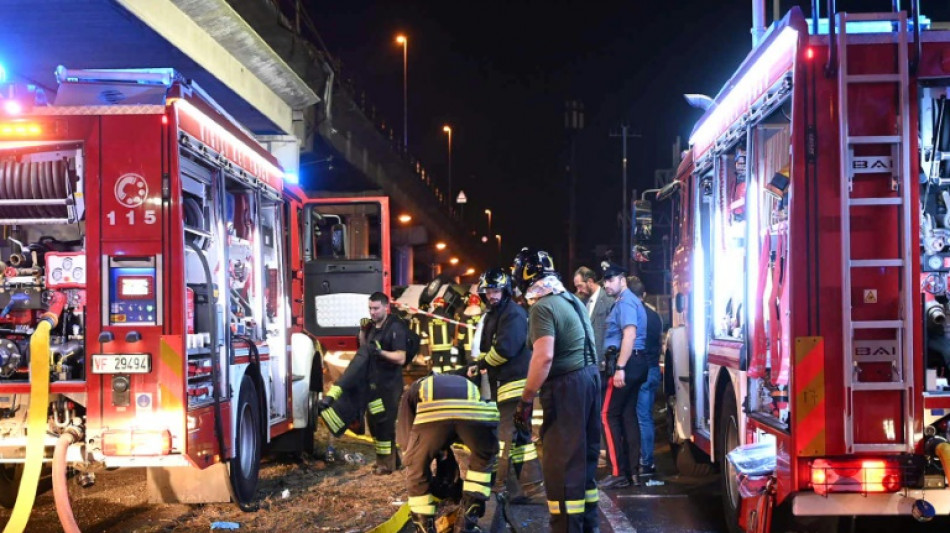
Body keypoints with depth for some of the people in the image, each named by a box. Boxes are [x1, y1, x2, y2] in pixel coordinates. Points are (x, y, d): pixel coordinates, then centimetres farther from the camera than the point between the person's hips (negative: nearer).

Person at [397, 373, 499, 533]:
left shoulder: (412, 391, 43)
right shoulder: (469, 385, 49)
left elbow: (406, 441, 38)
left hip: (432, 413, -2)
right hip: (475, 411, 2)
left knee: (417, 468, 25)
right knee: (483, 458, 33)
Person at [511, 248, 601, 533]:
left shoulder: (542, 307, -16)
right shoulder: (573, 300, 13)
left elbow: (544, 357, -26)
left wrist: (526, 400, -21)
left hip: (566, 385, -10)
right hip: (589, 377, 10)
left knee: (561, 464, -4)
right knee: (584, 456, 18)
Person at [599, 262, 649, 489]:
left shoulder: (625, 302, -11)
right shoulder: (626, 301, 21)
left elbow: (630, 335, -22)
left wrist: (620, 368, -26)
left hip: (626, 363, -10)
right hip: (634, 364, 10)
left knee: (610, 415, -7)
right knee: (628, 415, 10)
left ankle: (619, 473, -7)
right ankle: (633, 472, 12)